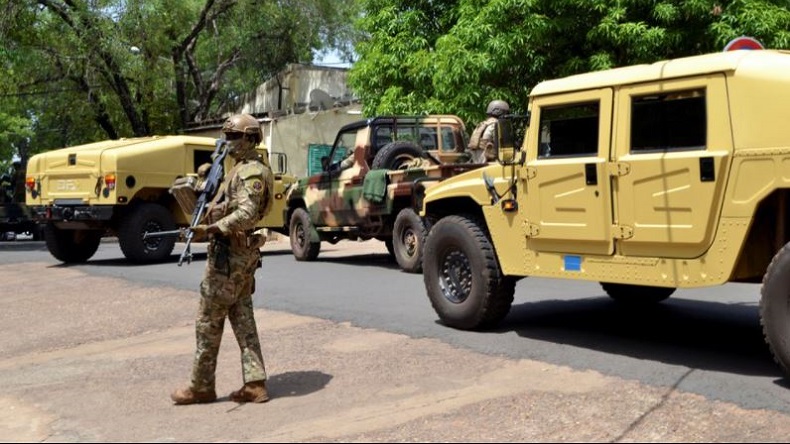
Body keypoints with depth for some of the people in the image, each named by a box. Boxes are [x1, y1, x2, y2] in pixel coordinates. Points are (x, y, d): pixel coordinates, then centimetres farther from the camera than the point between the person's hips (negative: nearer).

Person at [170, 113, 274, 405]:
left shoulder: (251, 172, -14)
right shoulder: (240, 170, 18)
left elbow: (246, 215, -28)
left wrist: (210, 229, -37)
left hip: (228, 255, -10)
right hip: (243, 253, 10)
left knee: (208, 321, -2)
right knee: (243, 320, 9)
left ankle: (201, 387, 7)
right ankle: (255, 384, 11)